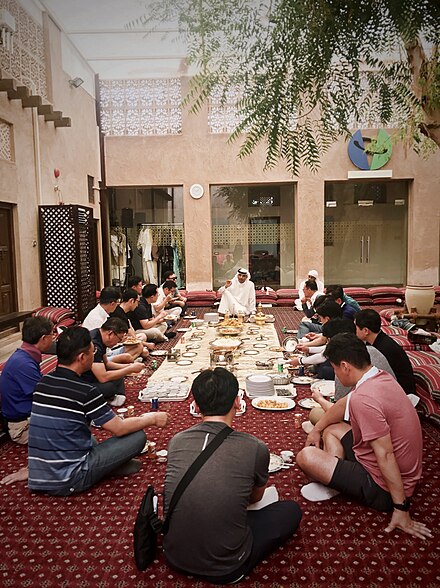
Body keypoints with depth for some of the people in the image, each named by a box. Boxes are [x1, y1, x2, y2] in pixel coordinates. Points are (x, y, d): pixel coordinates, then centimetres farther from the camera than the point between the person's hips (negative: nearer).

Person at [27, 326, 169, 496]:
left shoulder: (43, 382, 2)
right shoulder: (84, 392, -19)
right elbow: (119, 429, -10)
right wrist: (152, 419, 8)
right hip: (67, 483, -7)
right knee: (138, 436, -4)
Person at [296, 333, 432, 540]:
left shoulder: (364, 398, -31)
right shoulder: (381, 378, 0)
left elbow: (385, 455, -29)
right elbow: (345, 403, 15)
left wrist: (401, 508, -21)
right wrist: (317, 429, 22)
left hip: (382, 488, -9)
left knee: (306, 456, -18)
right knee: (331, 429, 19)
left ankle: (333, 484, 9)